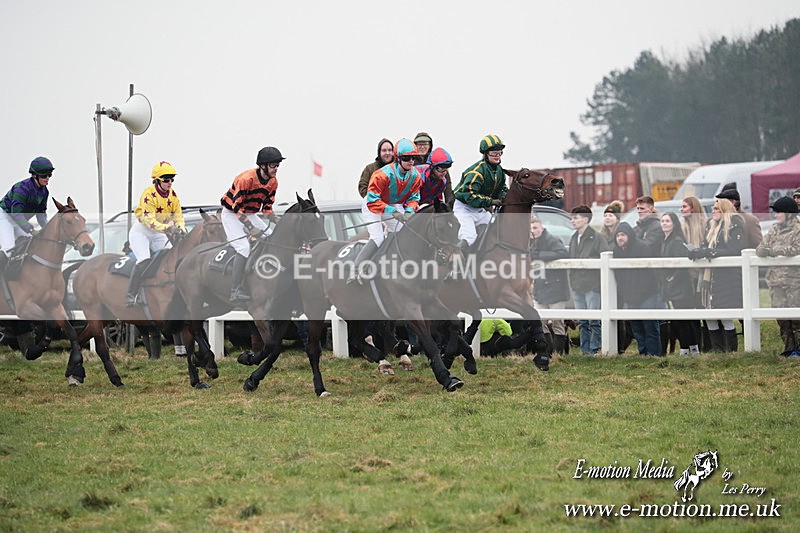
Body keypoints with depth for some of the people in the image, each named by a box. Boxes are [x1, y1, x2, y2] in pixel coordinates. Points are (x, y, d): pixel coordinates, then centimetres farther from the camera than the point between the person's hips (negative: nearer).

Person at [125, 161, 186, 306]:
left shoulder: (172, 194, -3)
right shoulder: (149, 194, -25)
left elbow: (178, 215, 1)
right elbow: (149, 219, -31)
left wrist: (181, 229, -19)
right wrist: (166, 228, -42)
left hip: (158, 234, 7)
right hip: (141, 231, -7)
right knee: (144, 260, -25)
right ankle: (130, 296, -27)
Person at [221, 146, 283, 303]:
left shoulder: (273, 181, -4)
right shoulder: (246, 179, -28)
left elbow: (267, 206, 5)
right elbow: (237, 207, -29)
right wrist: (251, 228, -35)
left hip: (250, 215, 8)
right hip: (232, 214, -8)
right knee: (244, 247, -24)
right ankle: (236, 291, -25)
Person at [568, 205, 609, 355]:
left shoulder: (597, 238, -6)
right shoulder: (573, 239, 16)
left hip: (593, 286, -7)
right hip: (577, 286, 7)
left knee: (594, 320, -5)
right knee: (582, 322, 10)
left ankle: (595, 349, -1)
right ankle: (585, 350, 16)